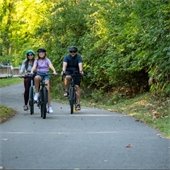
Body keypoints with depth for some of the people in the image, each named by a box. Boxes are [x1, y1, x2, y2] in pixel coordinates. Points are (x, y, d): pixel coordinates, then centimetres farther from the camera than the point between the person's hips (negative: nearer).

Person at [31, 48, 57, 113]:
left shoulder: (47, 60, 5)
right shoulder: (37, 60, 9)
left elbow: (51, 66, -12)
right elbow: (34, 66, -8)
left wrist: (54, 71, -32)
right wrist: (32, 72, -30)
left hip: (46, 75, 0)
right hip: (39, 74, 0)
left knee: (47, 90, -12)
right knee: (36, 78, -38)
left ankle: (49, 106, -8)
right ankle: (37, 93, -23)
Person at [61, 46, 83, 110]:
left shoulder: (79, 57, -11)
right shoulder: (67, 57, -9)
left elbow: (80, 64, -27)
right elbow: (64, 64, -25)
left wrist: (81, 71, -47)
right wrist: (63, 71, -44)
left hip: (76, 72, 0)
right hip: (68, 72, 0)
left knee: (77, 86, -11)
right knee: (67, 77, -36)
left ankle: (78, 103, -9)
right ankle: (66, 91, -18)